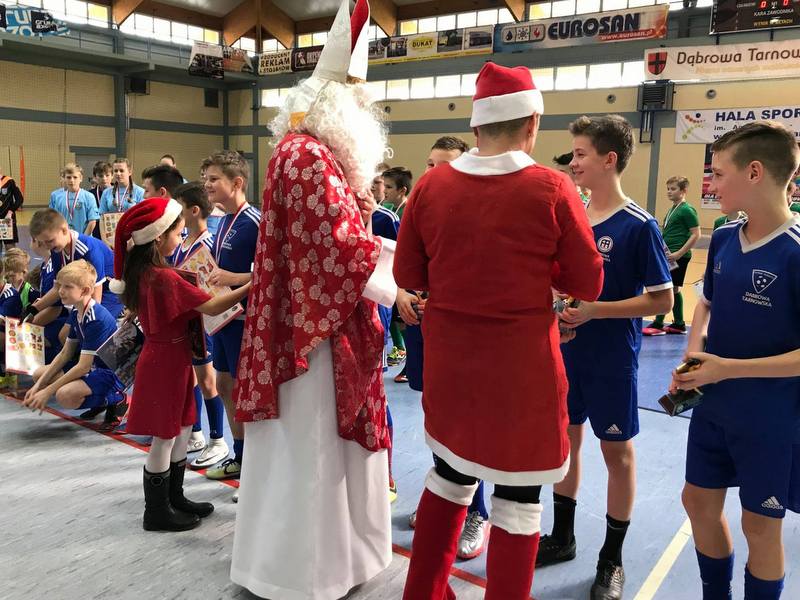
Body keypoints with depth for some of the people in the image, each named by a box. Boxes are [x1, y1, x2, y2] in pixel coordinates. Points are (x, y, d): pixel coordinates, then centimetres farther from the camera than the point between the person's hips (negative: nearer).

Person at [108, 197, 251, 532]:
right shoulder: (165, 278, -24)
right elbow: (211, 307, -25)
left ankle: (174, 498, 31)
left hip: (162, 355, 9)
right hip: (168, 359, -9)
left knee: (182, 429, 18)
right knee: (164, 437, 4)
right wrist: (249, 287, -22)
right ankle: (157, 513, 18)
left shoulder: (141, 273, 4)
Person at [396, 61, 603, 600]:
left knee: (451, 471, 23)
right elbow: (589, 284, -5)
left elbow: (408, 276, 2)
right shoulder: (553, 189, -12)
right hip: (520, 363, -4)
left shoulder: (431, 185, -5)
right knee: (518, 493, 11)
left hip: (449, 355, 5)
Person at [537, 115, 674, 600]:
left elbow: (663, 300, -14)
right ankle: (562, 537, 35)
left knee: (617, 451, 9)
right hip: (567, 351, 6)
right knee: (566, 440, 16)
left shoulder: (639, 226, -14)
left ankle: (612, 560, 26)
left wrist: (594, 310, -22)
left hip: (613, 358, -6)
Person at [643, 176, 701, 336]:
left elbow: (696, 235, -15)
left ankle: (658, 324, -4)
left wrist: (679, 253, -19)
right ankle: (679, 324, 20)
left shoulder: (687, 210, -10)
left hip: (678, 257, -9)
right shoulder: (672, 210, 15)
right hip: (669, 255, 9)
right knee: (674, 289, 12)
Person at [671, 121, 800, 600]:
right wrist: (694, 355, -5)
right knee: (700, 502, 18)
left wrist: (729, 368, -25)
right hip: (714, 406, 7)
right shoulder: (723, 239, 0)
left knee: (760, 524, 11)